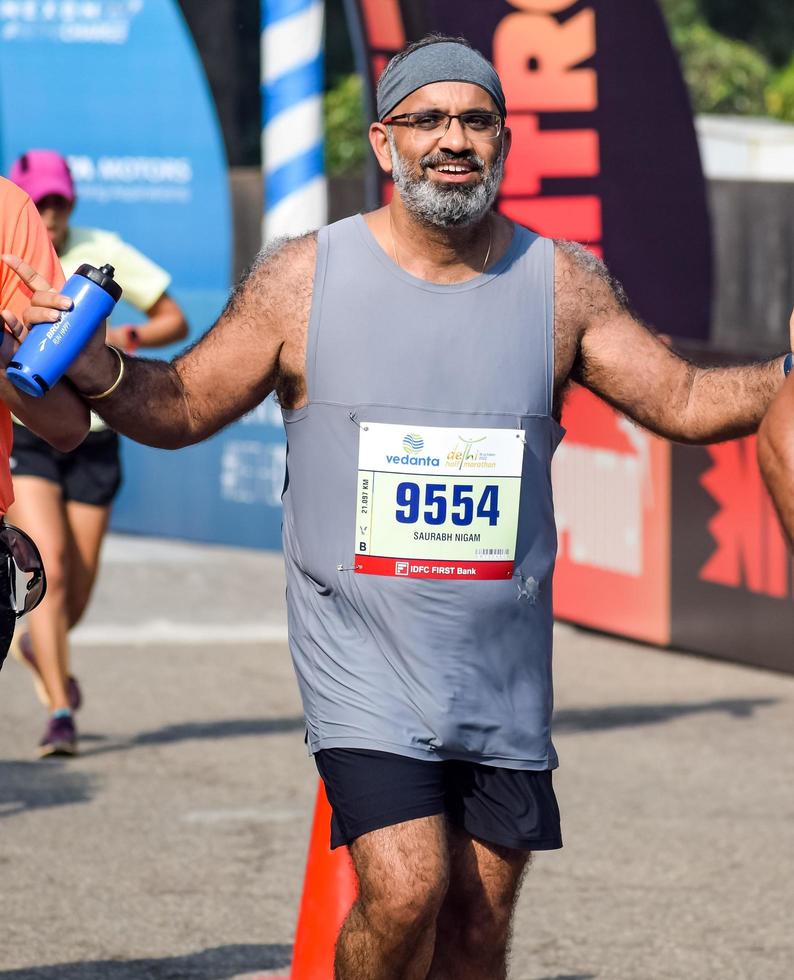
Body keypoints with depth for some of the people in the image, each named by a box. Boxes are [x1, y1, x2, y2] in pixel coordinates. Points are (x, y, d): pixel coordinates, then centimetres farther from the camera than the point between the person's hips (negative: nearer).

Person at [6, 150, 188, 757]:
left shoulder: (103, 253, -5)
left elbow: (176, 320, 1)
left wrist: (125, 338, -19)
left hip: (93, 441, 2)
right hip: (22, 439, -2)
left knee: (79, 584, 8)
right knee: (51, 569, -18)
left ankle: (39, 646, 43)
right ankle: (61, 713, -15)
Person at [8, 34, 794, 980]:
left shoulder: (562, 283, 2)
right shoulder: (301, 280, -3)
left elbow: (685, 401, 8)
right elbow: (182, 407, 2)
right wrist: (95, 367, -17)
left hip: (503, 672, 3)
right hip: (361, 653, -3)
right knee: (405, 894, -18)